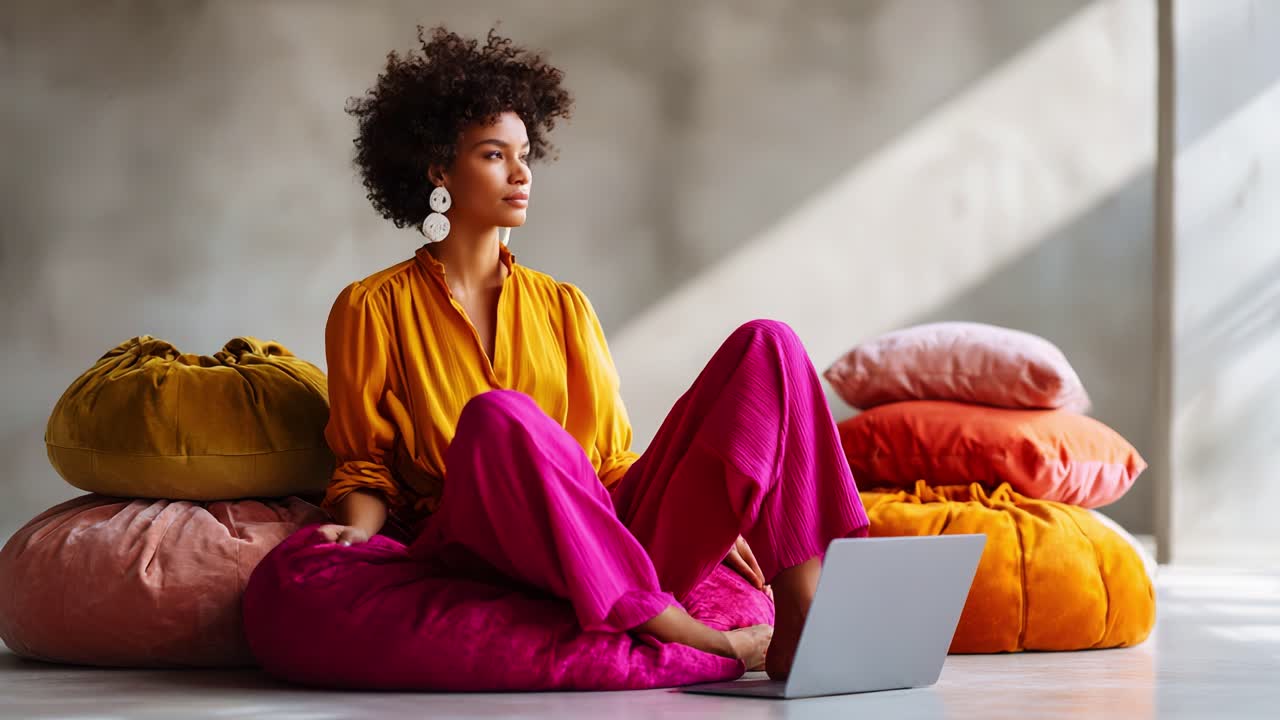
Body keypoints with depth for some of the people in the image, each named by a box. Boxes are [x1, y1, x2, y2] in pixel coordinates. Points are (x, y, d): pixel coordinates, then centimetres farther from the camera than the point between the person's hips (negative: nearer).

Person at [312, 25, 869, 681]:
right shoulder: (371, 309, 11)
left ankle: (797, 629, -29)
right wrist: (359, 528, -12)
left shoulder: (563, 305, 22)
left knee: (764, 344, -12)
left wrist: (703, 521, 3)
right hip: (479, 548, -4)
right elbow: (364, 463, 10)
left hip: (620, 549, 4)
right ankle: (710, 647, -33)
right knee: (496, 418, -38)